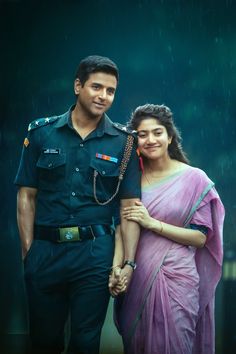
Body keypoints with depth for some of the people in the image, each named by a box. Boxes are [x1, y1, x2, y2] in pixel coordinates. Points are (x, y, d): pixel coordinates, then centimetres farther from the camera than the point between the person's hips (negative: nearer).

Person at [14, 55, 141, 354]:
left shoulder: (123, 143, 2)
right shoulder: (42, 133, 3)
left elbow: (130, 206, -1)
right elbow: (26, 197, 3)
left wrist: (129, 263, -9)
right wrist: (28, 251, -4)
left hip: (95, 253, -1)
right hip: (45, 250, 1)